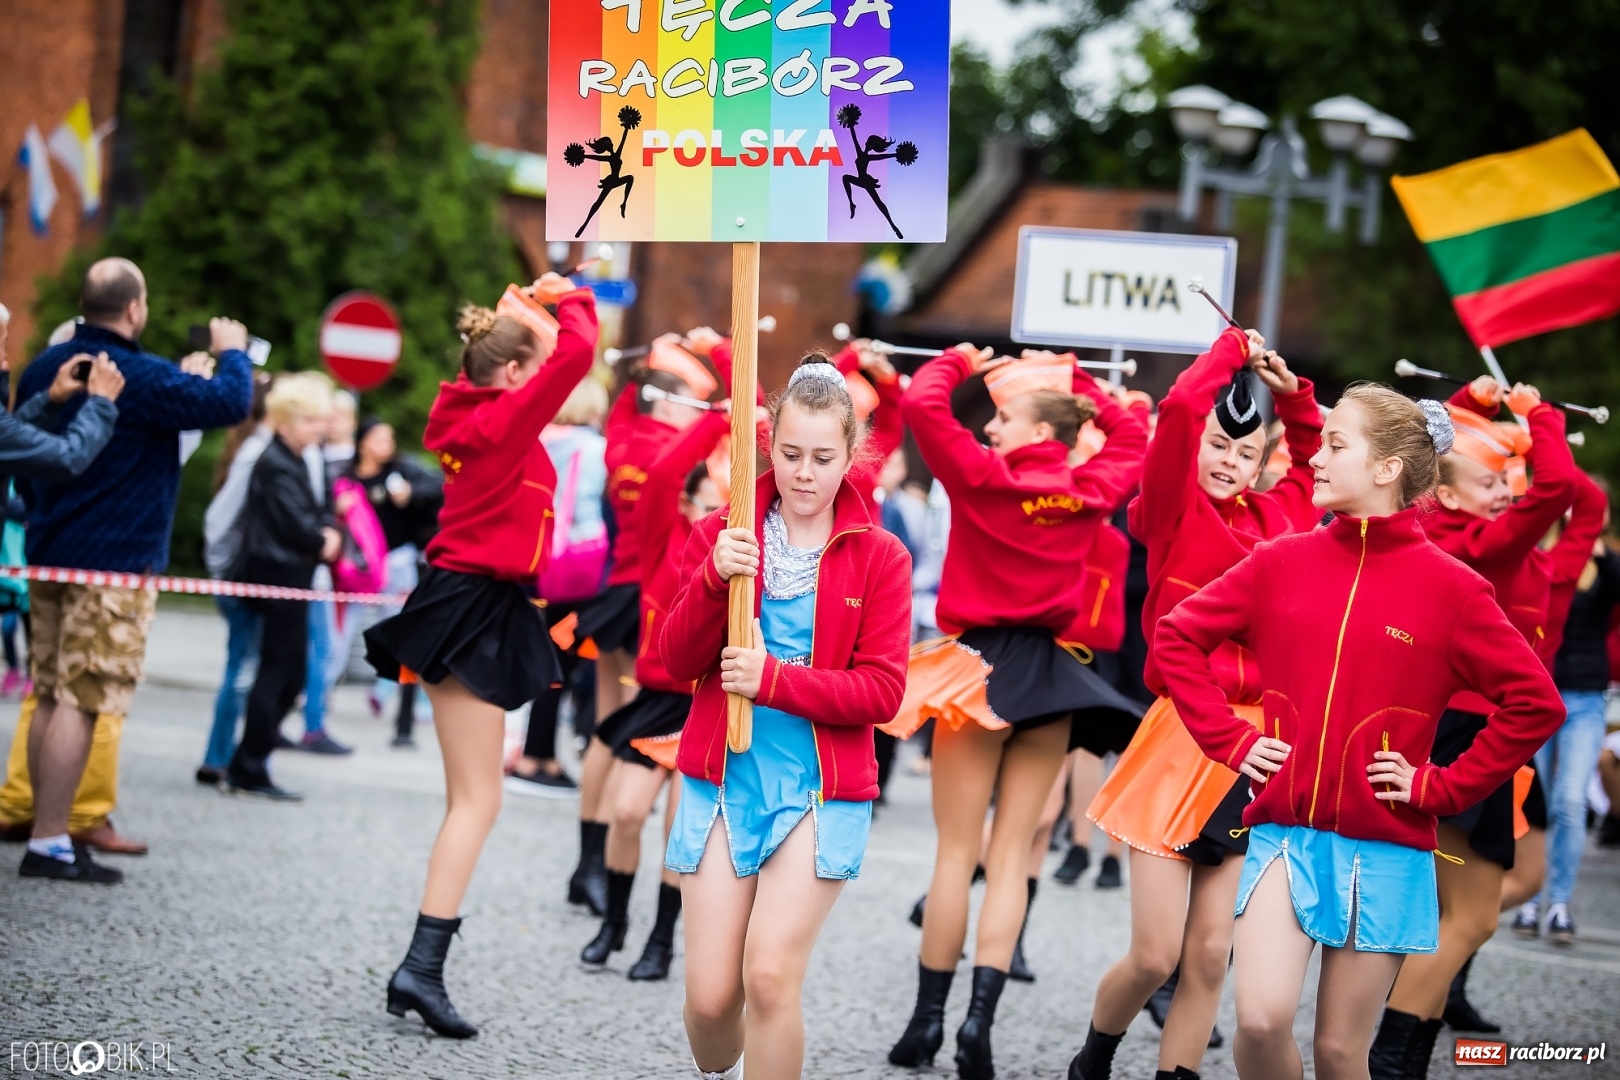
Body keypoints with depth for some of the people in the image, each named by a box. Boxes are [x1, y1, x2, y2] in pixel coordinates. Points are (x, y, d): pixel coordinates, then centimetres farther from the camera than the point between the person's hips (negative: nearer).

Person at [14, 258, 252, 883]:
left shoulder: (44, 368, 8)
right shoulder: (143, 378, -17)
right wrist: (232, 353, 1)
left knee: (51, 697, 12)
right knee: (80, 702, -7)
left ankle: (47, 827, 18)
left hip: (50, 556, 8)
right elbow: (231, 402, -20)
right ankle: (49, 844, -8)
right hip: (116, 562, -8)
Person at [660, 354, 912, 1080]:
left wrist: (773, 680, -18)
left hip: (822, 789, -2)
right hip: (722, 779, 2)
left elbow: (883, 690, -6)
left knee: (770, 974, -18)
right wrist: (713, 580, -19)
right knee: (710, 993, -1)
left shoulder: (879, 557, 0)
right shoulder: (721, 536, 5)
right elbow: (677, 661, -1)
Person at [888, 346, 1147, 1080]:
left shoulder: (983, 477, -10)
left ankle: (928, 1019, 6)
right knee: (1011, 852, 3)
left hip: (984, 665, -3)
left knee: (958, 848, 2)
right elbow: (1132, 435, 22)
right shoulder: (1091, 492, 3)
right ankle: (980, 1017, -7)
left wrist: (959, 361, 6)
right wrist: (1075, 381, 23)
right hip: (1052, 674, 3)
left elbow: (922, 402, -11)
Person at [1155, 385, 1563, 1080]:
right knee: (1262, 1018, -16)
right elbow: (1177, 637, 11)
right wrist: (1231, 740, 3)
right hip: (1284, 832, 1)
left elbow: (1535, 703, -3)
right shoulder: (1281, 563, 3)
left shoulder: (1449, 587, -5)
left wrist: (1441, 786, -5)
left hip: (1385, 850, -1)